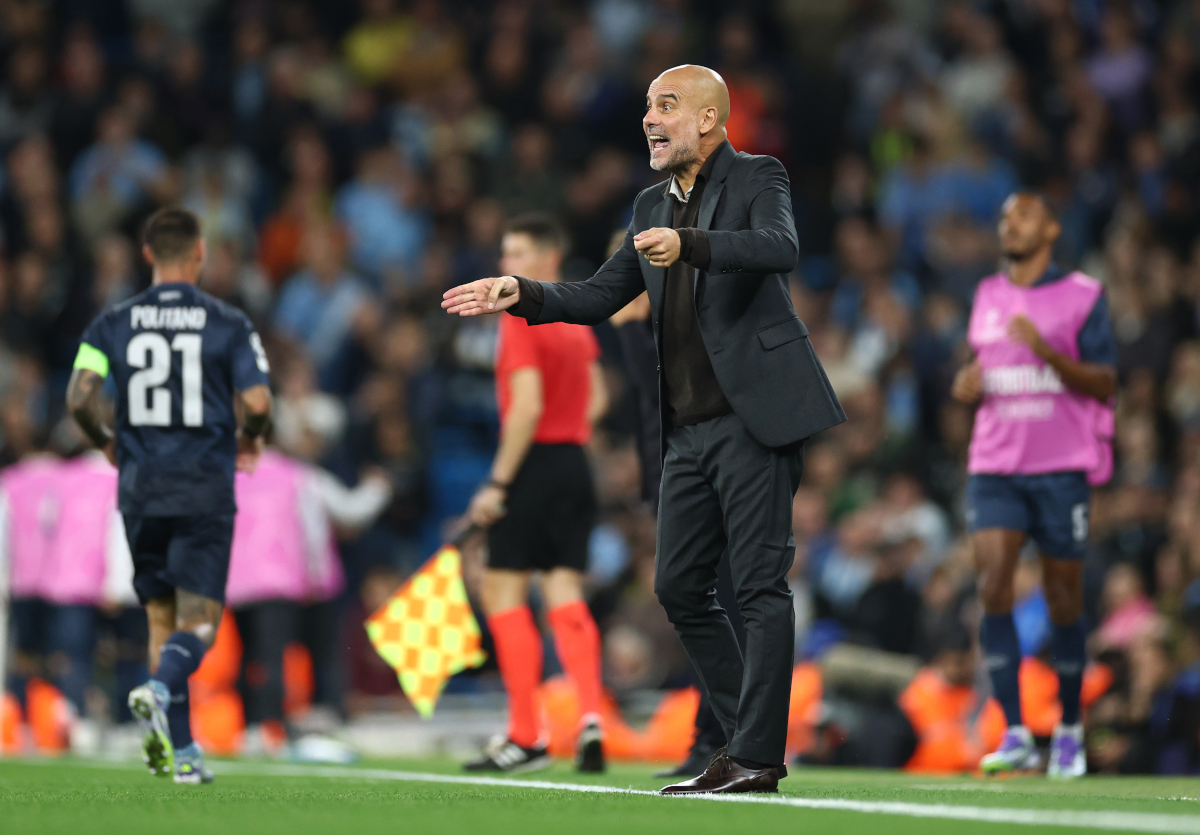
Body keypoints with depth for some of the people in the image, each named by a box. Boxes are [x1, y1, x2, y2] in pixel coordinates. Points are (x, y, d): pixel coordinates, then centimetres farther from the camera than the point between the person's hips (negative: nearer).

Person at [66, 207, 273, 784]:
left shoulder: (113, 324, 3)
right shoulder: (228, 324, -2)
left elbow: (79, 397, -7)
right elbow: (257, 401, -10)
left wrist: (106, 442, 13)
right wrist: (249, 439, 12)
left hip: (140, 489, 3)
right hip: (205, 491, -3)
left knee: (162, 618, 13)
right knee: (200, 622, -1)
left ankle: (182, 752, 10)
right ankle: (159, 690, -32)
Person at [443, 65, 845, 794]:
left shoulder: (757, 179, -2)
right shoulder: (653, 207, 18)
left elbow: (780, 247, -22)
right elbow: (598, 299, 19)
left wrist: (688, 244, -36)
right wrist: (521, 295, 3)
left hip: (755, 417, -8)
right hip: (691, 430, 8)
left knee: (760, 584, -8)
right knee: (680, 586, 6)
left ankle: (758, 757, -7)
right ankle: (746, 736, 15)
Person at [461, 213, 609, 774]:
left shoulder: (522, 317, -13)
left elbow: (527, 407, -20)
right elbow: (596, 398, 21)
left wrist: (497, 483, -17)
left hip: (534, 462, -8)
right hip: (575, 464, 8)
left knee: (502, 590, 1)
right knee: (565, 594, 5)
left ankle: (526, 737, 0)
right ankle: (590, 717, -10)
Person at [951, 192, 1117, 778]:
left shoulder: (1081, 296, 0)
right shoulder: (986, 297, 15)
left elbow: (1105, 383, -7)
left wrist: (1046, 350, -21)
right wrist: (967, 385, 4)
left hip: (1062, 466, -3)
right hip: (994, 466, 3)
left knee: (1063, 599, 2)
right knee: (993, 585, -14)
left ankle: (1069, 729, 19)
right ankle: (1015, 735, -16)